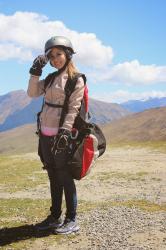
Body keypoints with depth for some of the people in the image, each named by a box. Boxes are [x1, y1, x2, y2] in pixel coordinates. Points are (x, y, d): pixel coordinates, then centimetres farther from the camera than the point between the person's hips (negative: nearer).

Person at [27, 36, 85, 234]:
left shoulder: (76, 80, -5)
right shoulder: (51, 78, 15)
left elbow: (73, 108, -12)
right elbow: (32, 93, 8)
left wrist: (65, 131, -21)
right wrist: (36, 71, 0)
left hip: (60, 135, -7)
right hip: (45, 134, 7)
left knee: (65, 177, -1)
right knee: (53, 177, 13)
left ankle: (71, 220, 9)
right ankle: (55, 216, 24)